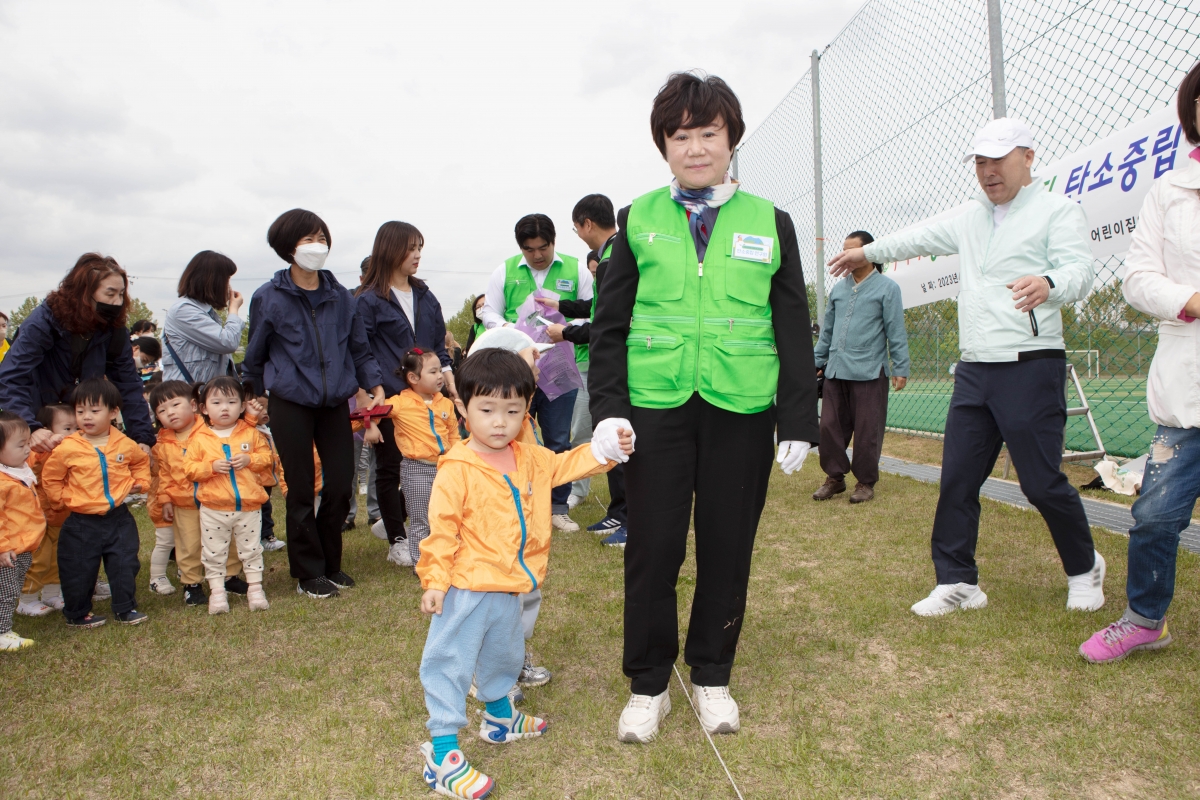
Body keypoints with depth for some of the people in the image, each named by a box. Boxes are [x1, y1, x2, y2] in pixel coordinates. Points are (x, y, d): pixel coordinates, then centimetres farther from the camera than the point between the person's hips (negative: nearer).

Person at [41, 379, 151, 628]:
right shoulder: (67, 448, -10)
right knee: (79, 571, 8)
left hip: (119, 519, 2)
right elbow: (50, 478, 3)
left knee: (125, 566, 7)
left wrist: (139, 482, 8)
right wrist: (63, 498, -2)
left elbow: (142, 461, 20)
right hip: (82, 523, -2)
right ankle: (77, 614, 26)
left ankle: (125, 608, 22)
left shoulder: (125, 445, -2)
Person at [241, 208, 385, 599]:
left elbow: (359, 347, 12)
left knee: (341, 483, 6)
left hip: (335, 402, 3)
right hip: (290, 403, -3)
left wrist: (374, 383, 1)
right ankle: (309, 573, 18)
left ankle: (330, 564, 25)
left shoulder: (340, 296, 3)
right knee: (301, 490, 4)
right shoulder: (268, 298, -4)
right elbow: (254, 358, 6)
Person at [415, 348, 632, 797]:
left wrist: (606, 450, 3)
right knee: (451, 663, 0)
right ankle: (441, 754, 9)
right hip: (467, 590, -7)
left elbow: (565, 465, 16)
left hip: (509, 589, 8)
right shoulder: (458, 470, -20)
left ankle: (500, 718, 50)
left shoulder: (530, 460, 1)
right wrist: (434, 581, -18)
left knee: (503, 656, 27)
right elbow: (442, 531, -17)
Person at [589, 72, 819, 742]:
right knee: (653, 548, 3)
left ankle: (712, 676, 29)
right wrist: (608, 408, -4)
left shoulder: (770, 223, 8)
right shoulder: (638, 220, 8)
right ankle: (649, 685, 22)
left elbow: (793, 329, 8)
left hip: (741, 409, 1)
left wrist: (799, 422, 3)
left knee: (728, 548, 9)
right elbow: (610, 323, 7)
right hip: (656, 407, 0)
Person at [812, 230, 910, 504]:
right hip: (835, 371, 5)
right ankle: (835, 477, 20)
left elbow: (896, 332, -3)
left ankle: (866, 482, 16)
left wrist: (900, 369, -7)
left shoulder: (887, 287, 0)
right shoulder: (839, 288, 14)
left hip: (869, 372, -5)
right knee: (829, 426, 5)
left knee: (867, 432, 2)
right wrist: (817, 361, 18)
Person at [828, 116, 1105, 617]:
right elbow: (920, 239, 34)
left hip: (1030, 369, -6)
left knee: (1042, 482, -3)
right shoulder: (970, 220, 18)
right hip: (973, 371, 6)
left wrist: (1048, 283, -37)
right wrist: (867, 252, 42)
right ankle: (956, 582, 14)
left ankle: (1084, 568, 23)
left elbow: (1080, 271, -15)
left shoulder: (1058, 210, -1)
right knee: (957, 479, 4)